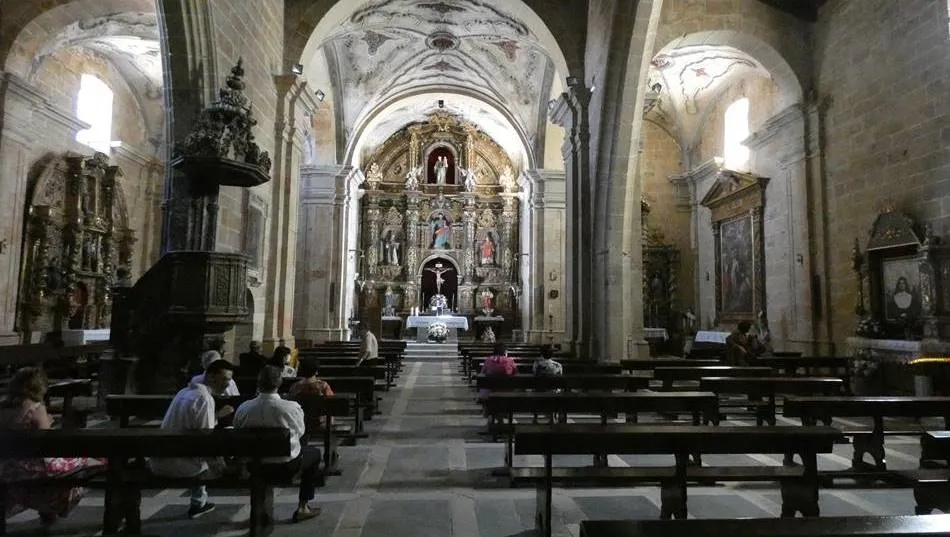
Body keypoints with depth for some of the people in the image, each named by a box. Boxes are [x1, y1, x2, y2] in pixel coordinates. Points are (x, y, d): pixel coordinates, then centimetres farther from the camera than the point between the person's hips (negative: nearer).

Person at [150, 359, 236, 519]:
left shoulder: (186, 391, 10)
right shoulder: (204, 398, -18)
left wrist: (217, 416, 21)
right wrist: (220, 469, -8)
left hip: (157, 462, 9)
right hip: (177, 465, -9)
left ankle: (198, 504, 37)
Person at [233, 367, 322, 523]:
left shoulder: (243, 408, -16)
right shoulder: (291, 407, -24)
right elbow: (300, 432, -5)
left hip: (254, 466, 4)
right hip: (286, 465, -4)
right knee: (315, 453, 23)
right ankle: (302, 507, 21)